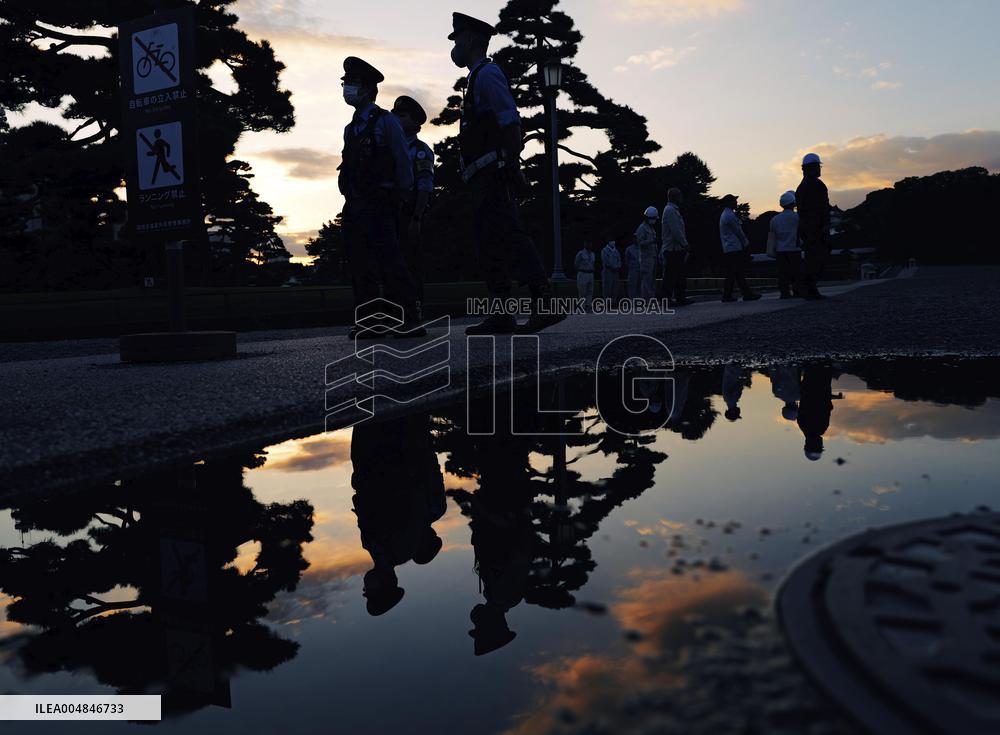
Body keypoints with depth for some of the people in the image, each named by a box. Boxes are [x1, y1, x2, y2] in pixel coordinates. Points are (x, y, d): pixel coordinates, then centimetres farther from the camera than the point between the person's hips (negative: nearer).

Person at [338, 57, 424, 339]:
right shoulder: (350, 129, 20)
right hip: (353, 206, 7)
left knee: (390, 263, -13)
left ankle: (409, 321, -11)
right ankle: (368, 323, 7)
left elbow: (403, 160, -1)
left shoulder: (385, 121, 1)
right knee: (360, 267, 4)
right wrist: (350, 198, 13)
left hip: (378, 204, -7)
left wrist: (403, 196, -2)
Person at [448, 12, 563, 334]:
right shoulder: (478, 77, 25)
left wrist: (512, 166, -22)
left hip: (494, 174, -10)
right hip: (488, 178, 10)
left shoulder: (487, 74, -4)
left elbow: (510, 122, -15)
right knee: (491, 244, 7)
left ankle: (544, 304, -16)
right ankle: (501, 315, 7)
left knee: (510, 237, -15)